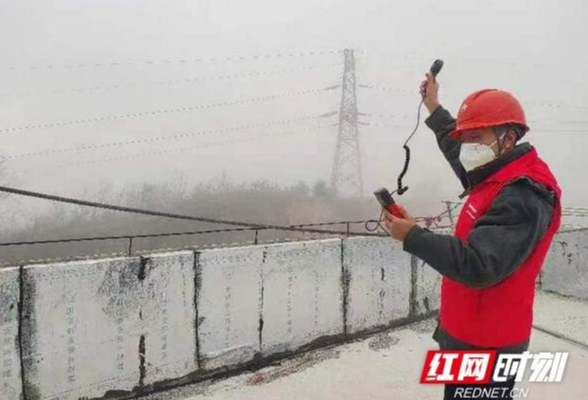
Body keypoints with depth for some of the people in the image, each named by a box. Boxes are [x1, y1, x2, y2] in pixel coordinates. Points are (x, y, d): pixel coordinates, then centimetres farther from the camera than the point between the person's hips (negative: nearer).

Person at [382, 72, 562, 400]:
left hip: (484, 344, -10)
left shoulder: (522, 198, -25)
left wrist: (413, 236, -26)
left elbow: (478, 267, -33)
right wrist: (434, 107, 33)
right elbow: (457, 149, 27)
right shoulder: (498, 178, 6)